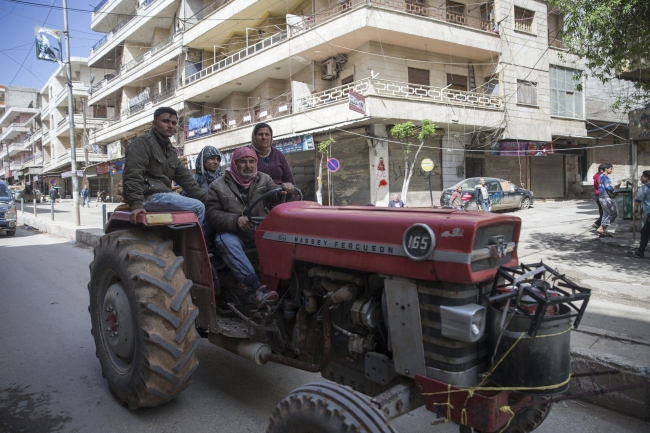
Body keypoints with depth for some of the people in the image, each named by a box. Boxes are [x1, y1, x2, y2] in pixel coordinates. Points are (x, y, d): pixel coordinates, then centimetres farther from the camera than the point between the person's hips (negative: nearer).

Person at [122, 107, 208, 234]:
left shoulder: (171, 150, 22)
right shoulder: (142, 143, -6)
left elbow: (184, 177, 17)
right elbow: (133, 175, -18)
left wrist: (205, 198, 5)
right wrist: (136, 204, -31)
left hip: (164, 194, 9)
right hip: (149, 196, -9)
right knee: (198, 208, -20)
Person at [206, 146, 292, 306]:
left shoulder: (264, 179, 10)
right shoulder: (218, 186, 2)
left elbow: (275, 195, -5)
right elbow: (213, 214, -5)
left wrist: (284, 190, -30)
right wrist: (236, 220, -24)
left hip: (261, 231, 2)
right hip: (232, 233, -2)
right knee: (226, 241, -36)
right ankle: (257, 286, -45)